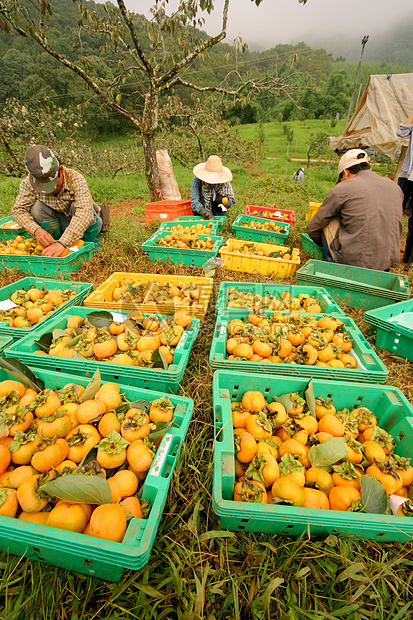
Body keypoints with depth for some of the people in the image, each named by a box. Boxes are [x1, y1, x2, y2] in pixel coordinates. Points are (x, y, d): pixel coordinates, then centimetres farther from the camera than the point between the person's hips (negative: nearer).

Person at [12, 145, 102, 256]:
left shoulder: (75, 179, -31)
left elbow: (85, 213, -46)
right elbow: (18, 210, -21)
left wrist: (62, 243, -57)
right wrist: (36, 230, -44)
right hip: (59, 225, 3)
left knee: (76, 206, -32)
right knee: (37, 207, -24)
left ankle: (89, 242, -6)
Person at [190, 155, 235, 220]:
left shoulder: (224, 181, -19)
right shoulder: (196, 180, -25)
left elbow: (232, 199, -14)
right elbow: (194, 203, -33)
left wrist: (227, 203, -39)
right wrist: (208, 215, -46)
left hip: (218, 210, 1)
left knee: (220, 198, -28)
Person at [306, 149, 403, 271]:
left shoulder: (342, 189, -3)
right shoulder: (395, 187, 12)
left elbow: (312, 228, 4)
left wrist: (322, 243, 26)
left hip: (354, 261, -6)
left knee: (327, 222, 12)